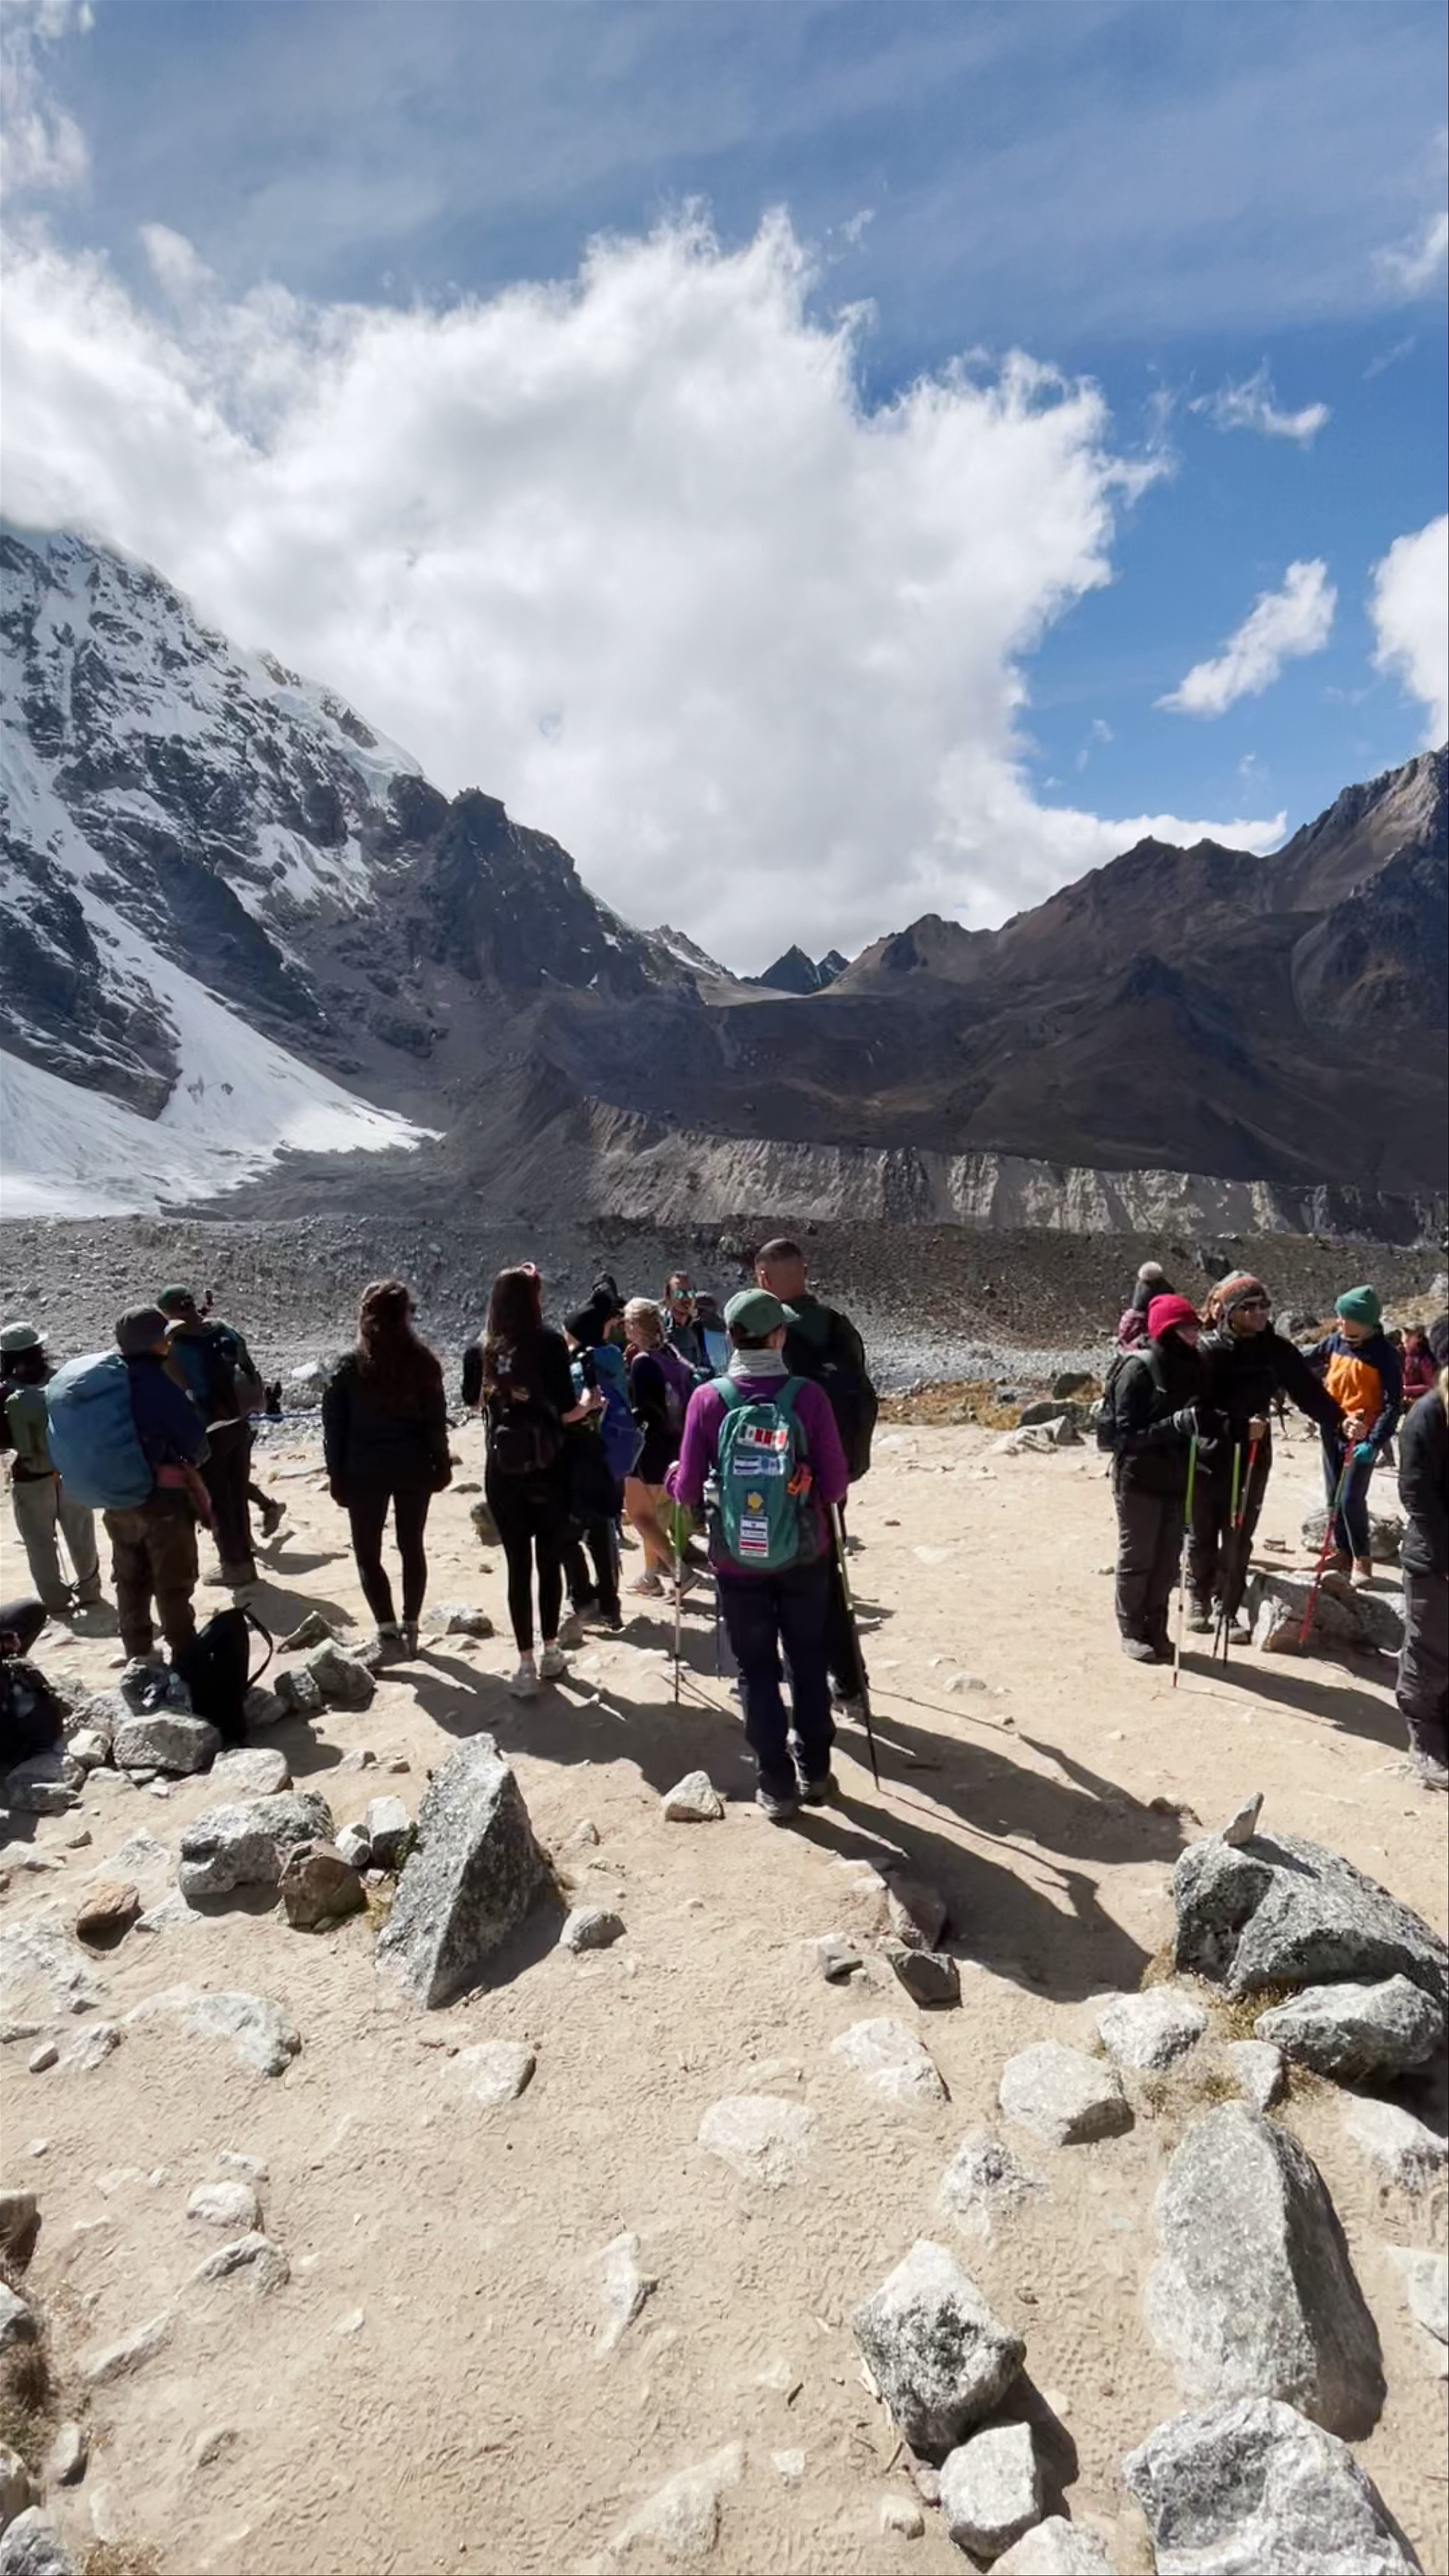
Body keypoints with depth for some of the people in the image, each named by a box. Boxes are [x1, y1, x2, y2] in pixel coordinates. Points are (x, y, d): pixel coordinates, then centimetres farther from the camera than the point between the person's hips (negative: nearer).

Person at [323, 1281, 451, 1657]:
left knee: (368, 1552, 8)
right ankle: (411, 1626, 21)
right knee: (412, 1546, 15)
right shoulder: (421, 1361, -4)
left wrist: (338, 1476, 1)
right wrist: (441, 1466, 6)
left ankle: (388, 1627, -6)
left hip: (366, 1471, -2)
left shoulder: (350, 1366, -6)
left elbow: (334, 1427, -5)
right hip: (414, 1468, 2)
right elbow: (436, 1421, -2)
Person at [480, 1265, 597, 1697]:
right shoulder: (549, 1343, -11)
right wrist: (588, 1403, 5)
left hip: (502, 1471, 3)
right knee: (550, 1562, 11)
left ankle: (526, 1664, 8)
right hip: (547, 1469, -3)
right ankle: (550, 1654, 22)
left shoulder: (486, 1350, 1)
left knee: (518, 1566, 6)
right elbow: (564, 1412, -14)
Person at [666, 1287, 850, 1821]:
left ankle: (777, 1786, 21)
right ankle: (815, 1773, 31)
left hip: (737, 1560, 0)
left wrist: (671, 1477, 15)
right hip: (803, 1555, 1)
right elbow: (836, 1487, -10)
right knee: (809, 1663, 19)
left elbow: (689, 1491, -8)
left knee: (756, 1671, 14)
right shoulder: (808, 1395, -14)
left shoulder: (708, 1399, -13)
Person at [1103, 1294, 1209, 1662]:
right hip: (1140, 1479, -6)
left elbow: (1202, 1418, 15)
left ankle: (1157, 1629, 25)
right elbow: (1127, 1432, -19)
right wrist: (1176, 1424, -31)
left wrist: (1202, 1444, -6)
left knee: (1168, 1560, 11)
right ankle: (1132, 1632, 20)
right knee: (1137, 1559, 6)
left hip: (1177, 1478, 6)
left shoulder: (1194, 1367, 4)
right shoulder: (1140, 1368, -16)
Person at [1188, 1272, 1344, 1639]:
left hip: (1253, 1457, 3)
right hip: (1209, 1457, -2)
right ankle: (1199, 1598, 35)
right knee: (1203, 1534, 14)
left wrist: (1339, 1420, -22)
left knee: (1239, 1539, 9)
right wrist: (1238, 1426, -30)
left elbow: (1307, 1390, -9)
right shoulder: (1207, 1351, -15)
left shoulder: (1276, 1350, -3)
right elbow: (1198, 1409, -19)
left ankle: (1227, 1609, 23)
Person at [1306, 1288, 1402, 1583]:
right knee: (1334, 1496, 12)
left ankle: (1362, 1560, 7)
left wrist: (1375, 1443, -24)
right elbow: (1306, 1364, 15)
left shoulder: (1384, 1354, -15)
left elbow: (1393, 1404, -16)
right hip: (1333, 1430, 6)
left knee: (1351, 1499, -9)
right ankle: (1343, 1553, 26)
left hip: (1362, 1436, -6)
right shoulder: (1335, 1342, -2)